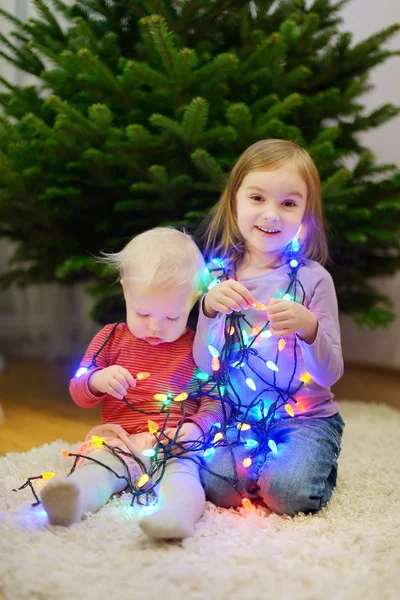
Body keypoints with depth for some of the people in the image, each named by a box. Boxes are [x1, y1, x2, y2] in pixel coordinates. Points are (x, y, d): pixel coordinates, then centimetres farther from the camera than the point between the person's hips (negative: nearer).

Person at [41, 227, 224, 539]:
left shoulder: (198, 348, 10)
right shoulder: (111, 338, 16)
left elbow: (216, 403, 6)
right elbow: (78, 393, 16)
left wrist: (196, 428, -17)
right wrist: (97, 381, -10)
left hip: (175, 446, -2)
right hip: (119, 443, 2)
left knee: (181, 474, -35)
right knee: (97, 469, -31)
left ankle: (177, 513, -65)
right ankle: (72, 498, -61)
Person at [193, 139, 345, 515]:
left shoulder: (313, 278, -8)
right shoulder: (221, 275, 0)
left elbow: (330, 374, -8)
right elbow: (205, 365, 0)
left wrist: (308, 329, -28)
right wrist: (209, 310, -17)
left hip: (305, 416, -2)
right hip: (237, 414, 2)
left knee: (289, 492, -25)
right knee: (218, 484, -23)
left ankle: (320, 465, 10)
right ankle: (271, 460, 10)